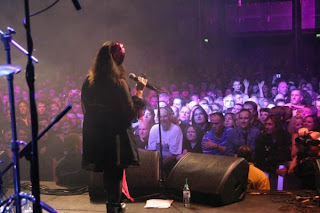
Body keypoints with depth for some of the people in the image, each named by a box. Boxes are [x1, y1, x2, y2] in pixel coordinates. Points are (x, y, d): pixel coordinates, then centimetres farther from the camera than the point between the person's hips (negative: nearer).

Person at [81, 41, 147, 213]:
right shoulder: (118, 83, -19)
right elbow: (130, 113, -15)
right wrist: (139, 91, -6)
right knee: (115, 173, 8)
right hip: (115, 137, -6)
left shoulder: (88, 82, -1)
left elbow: (86, 110, 8)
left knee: (108, 172, 21)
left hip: (94, 137, 6)